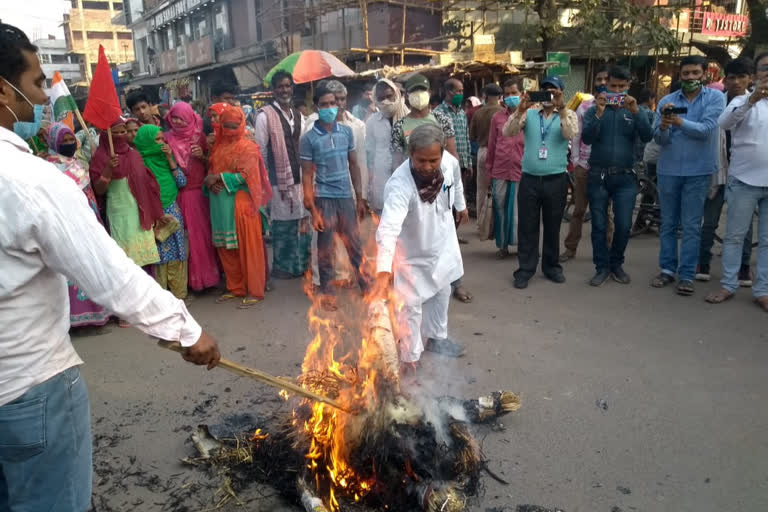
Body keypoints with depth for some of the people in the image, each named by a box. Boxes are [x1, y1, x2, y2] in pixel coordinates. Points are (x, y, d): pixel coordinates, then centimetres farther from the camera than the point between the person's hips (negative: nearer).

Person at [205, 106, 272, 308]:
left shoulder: (248, 147, -4)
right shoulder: (218, 147, 15)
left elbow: (245, 176, -12)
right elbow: (212, 171, 17)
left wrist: (218, 178, -12)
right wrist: (210, 182, -6)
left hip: (241, 204, -6)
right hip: (221, 205, 6)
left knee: (248, 248, -3)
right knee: (226, 248, 9)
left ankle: (254, 291, 4)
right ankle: (235, 288, 21)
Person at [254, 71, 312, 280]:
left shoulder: (298, 115, 13)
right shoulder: (265, 115, -6)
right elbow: (260, 151, -7)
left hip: (299, 178, 6)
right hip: (279, 179, -6)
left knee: (303, 222, 8)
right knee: (283, 224, 1)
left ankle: (301, 264, 22)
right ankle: (282, 266, 15)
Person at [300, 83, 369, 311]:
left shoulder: (347, 132, 5)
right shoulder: (308, 138, -5)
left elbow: (354, 166, 10)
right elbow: (307, 175, -5)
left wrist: (360, 198, 8)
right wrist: (313, 210, -9)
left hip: (346, 196, 3)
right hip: (324, 198, -3)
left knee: (355, 244, 11)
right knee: (325, 248, 7)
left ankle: (365, 283, 24)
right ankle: (327, 291, 20)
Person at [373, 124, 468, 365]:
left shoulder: (450, 162, -20)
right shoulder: (399, 184, -38)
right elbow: (389, 227, -50)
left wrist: (461, 206, 24)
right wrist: (383, 270, -61)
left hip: (443, 244, 6)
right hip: (412, 253, -6)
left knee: (441, 293, 24)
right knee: (411, 306, 4)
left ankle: (436, 337, 49)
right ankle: (411, 358, 26)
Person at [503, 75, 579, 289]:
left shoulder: (568, 115, 4)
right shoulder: (529, 113, 6)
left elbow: (570, 134, -16)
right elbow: (508, 132, -8)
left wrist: (561, 108, -26)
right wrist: (520, 109, -21)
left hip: (556, 180, 0)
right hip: (529, 179, 0)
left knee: (553, 226, 11)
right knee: (527, 226, 4)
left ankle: (552, 266, 25)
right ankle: (525, 269, 13)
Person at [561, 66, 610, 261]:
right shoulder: (584, 107, 5)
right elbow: (576, 136, 6)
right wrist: (575, 161, 0)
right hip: (583, 166, 1)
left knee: (605, 212, 8)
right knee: (578, 210, 9)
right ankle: (570, 248, 18)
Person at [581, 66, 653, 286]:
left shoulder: (635, 111, 8)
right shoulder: (593, 110, 5)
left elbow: (647, 137, -8)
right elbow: (586, 138, -10)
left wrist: (636, 111, -19)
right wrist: (599, 113, -21)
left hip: (625, 177, 1)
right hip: (598, 176, 0)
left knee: (624, 225, -1)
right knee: (599, 226, 3)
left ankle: (616, 264, 19)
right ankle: (602, 267, 14)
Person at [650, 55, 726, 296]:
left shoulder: (715, 97, -1)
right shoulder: (666, 101, 4)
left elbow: (706, 129, -15)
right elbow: (659, 138, -3)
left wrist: (679, 122, -25)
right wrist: (664, 127, -24)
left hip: (698, 171, -2)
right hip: (668, 169, 3)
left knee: (692, 226, 1)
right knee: (668, 223, 10)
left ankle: (687, 275, 6)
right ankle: (667, 269, 19)